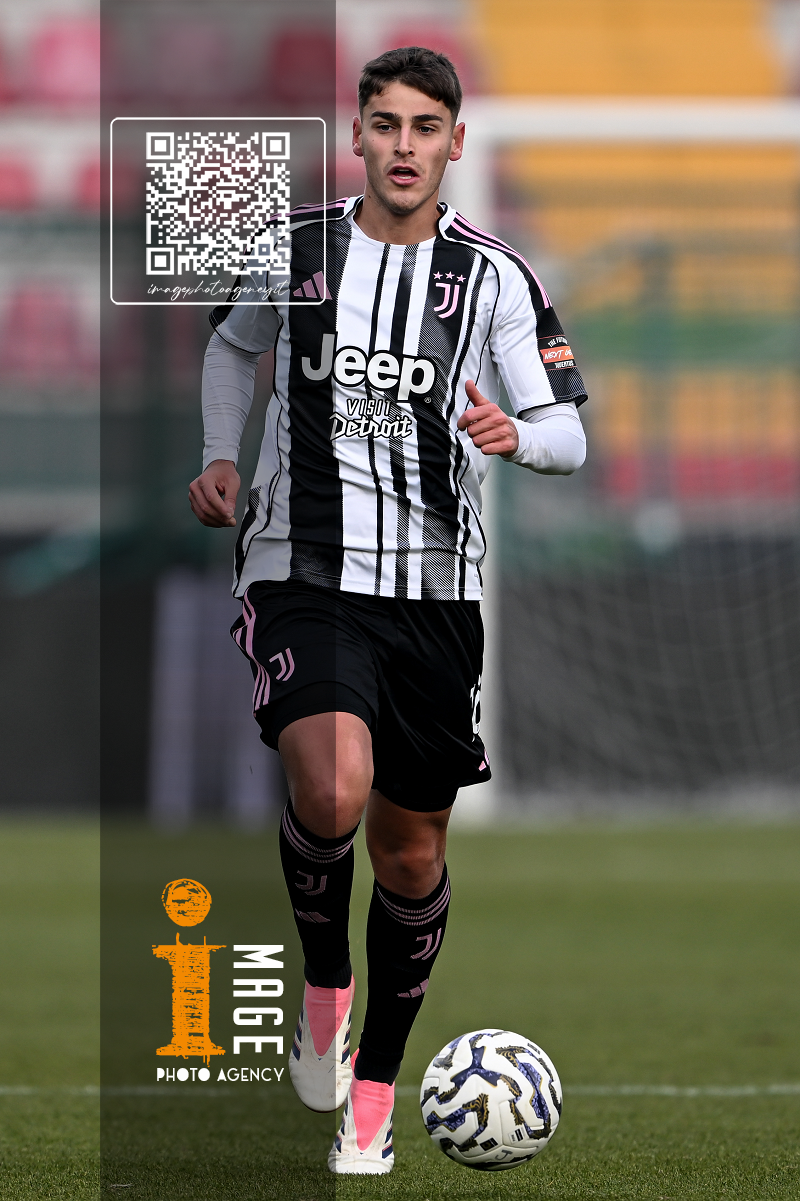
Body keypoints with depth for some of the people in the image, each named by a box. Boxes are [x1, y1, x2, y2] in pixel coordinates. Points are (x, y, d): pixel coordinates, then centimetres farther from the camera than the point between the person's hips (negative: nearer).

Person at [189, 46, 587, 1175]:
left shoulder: (494, 278, 0)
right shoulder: (289, 249, 1)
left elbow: (569, 435, 1)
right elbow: (233, 346, 22)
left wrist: (517, 435, -22)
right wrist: (222, 455, 7)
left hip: (435, 592, 2)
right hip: (304, 578, -2)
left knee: (411, 853, 8)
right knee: (332, 792, -28)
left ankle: (372, 1097, 27)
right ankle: (325, 990, 1)